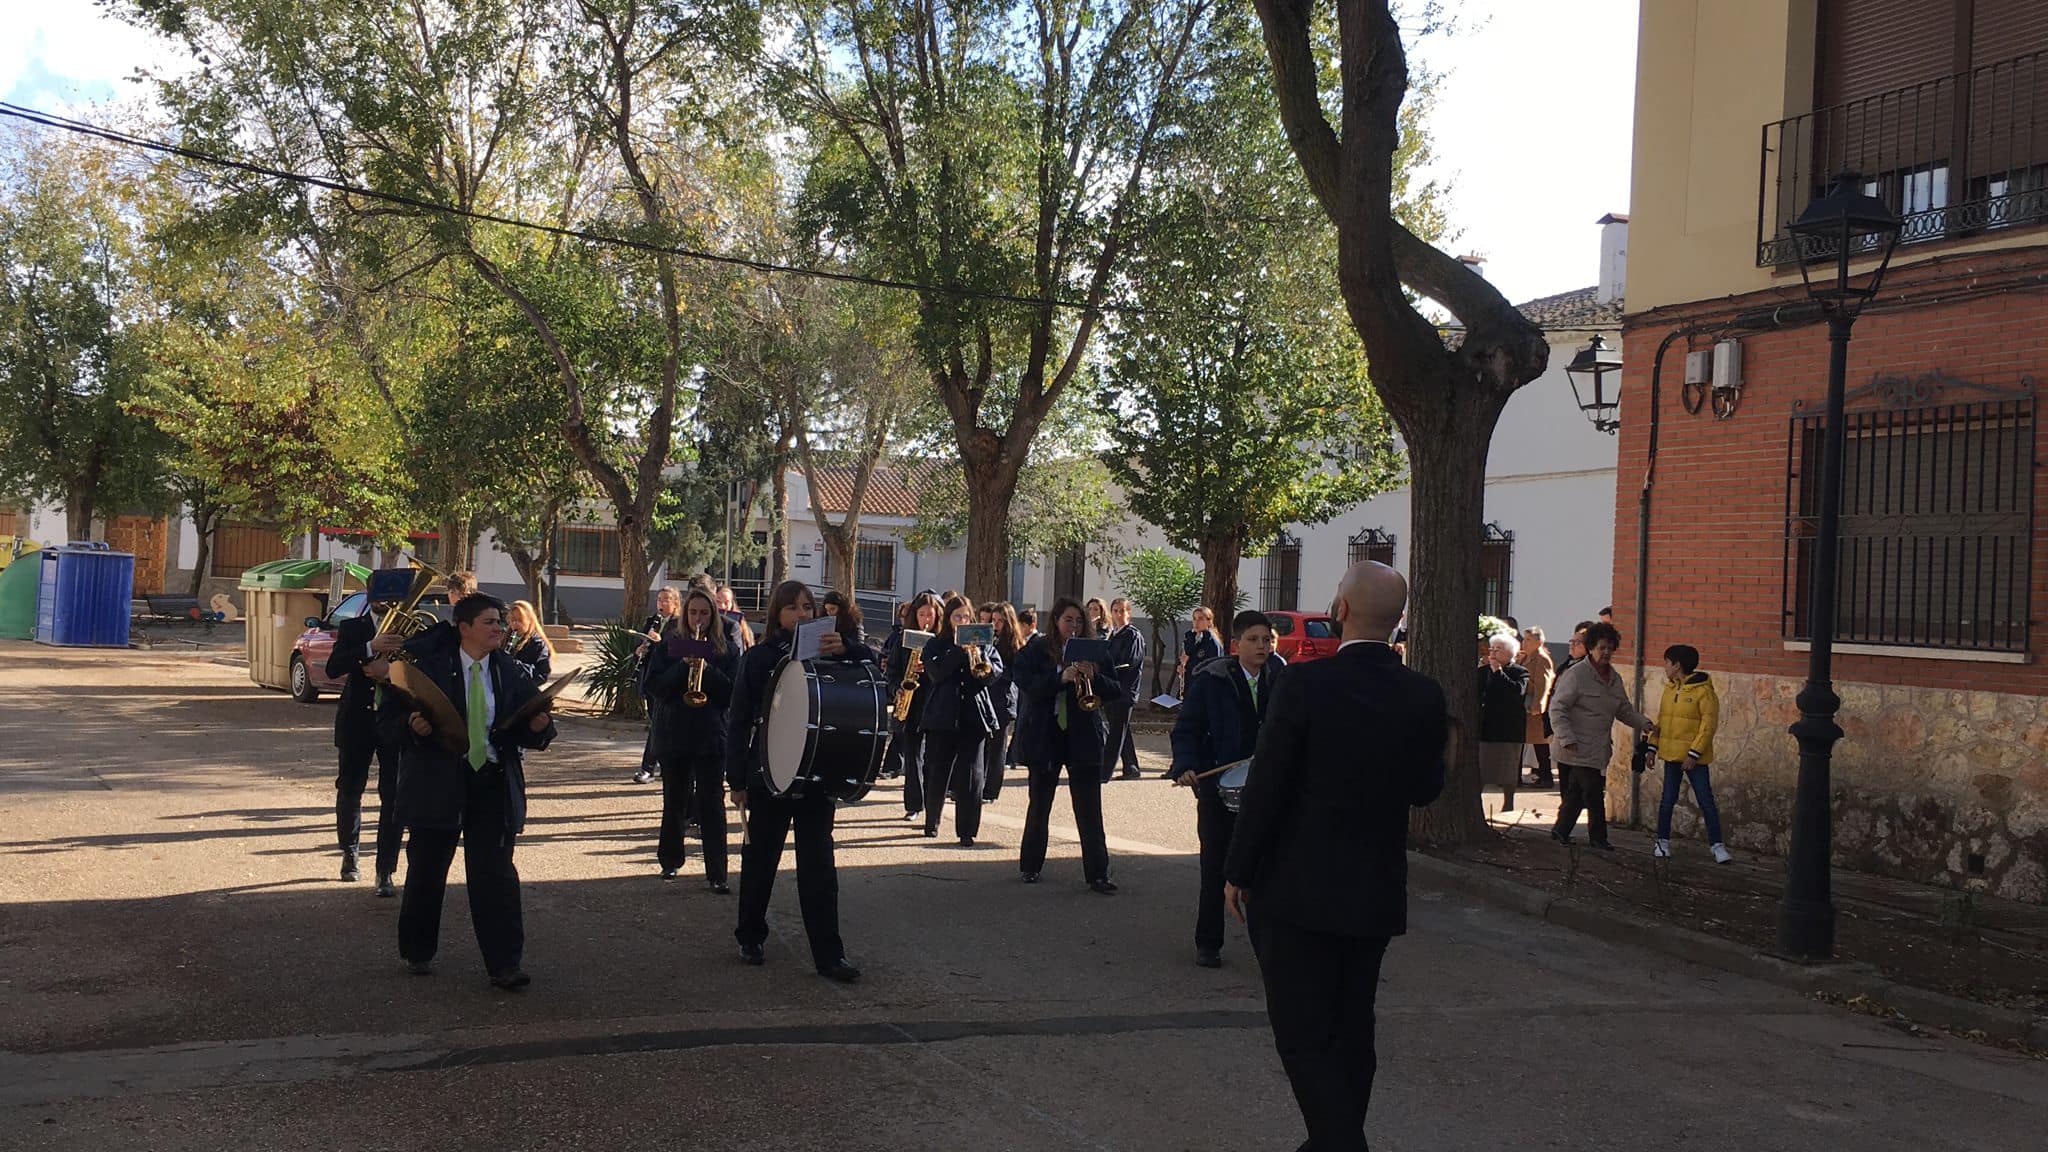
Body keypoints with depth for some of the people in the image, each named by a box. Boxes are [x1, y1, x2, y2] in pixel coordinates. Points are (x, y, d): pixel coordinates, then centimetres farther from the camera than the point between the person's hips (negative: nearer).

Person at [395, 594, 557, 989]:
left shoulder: (511, 672, 5)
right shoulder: (430, 666, -3)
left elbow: (526, 733, 7)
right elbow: (399, 716, -1)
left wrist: (539, 726, -15)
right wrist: (415, 728, -23)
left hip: (493, 785, 1)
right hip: (438, 782, -1)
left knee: (495, 874, -3)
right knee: (426, 871, 12)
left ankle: (504, 964, -1)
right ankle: (418, 953, 31)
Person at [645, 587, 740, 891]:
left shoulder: (726, 648, 3)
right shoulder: (668, 644, 4)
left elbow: (733, 692, -5)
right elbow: (653, 686, -5)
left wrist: (707, 668, -18)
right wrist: (683, 664, -17)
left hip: (712, 736, -1)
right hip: (673, 734, 1)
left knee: (712, 805, -4)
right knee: (674, 800, 13)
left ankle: (716, 874, -4)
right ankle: (670, 860, 29)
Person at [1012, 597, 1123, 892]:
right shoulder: (1035, 651, 1)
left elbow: (1115, 691, 2)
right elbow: (1026, 685, -14)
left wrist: (1094, 677, -17)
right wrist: (1061, 678, -26)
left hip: (1084, 737, 1)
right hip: (1044, 736, -1)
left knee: (1089, 809, -3)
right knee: (1039, 804, 10)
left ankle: (1097, 873, 0)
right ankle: (1031, 866, 25)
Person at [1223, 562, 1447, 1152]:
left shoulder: (1304, 683, -17)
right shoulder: (1424, 696, -4)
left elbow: (1266, 786, -14)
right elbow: (1426, 789, 8)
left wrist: (1238, 872, -4)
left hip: (1296, 890, -5)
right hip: (1377, 895, 5)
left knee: (1304, 1037, 0)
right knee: (1351, 1032, 19)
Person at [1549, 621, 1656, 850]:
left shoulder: (1614, 679, 14)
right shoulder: (1575, 674, -11)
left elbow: (1625, 710, 23)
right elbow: (1558, 708, -13)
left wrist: (1645, 724, 6)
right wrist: (1567, 739, -21)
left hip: (1599, 749, 7)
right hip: (1578, 748, -7)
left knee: (1576, 792, 12)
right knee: (1593, 792, -6)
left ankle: (1561, 831, 22)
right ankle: (1598, 837, 5)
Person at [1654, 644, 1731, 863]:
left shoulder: (1703, 691, -10)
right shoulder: (1669, 689, 10)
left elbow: (1709, 724, -13)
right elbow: (1660, 721, 16)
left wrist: (1694, 753, -18)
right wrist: (1653, 748, 9)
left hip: (1694, 757, -5)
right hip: (1671, 754, 6)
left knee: (1706, 801, -3)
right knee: (1668, 799, 9)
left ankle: (1717, 846, 1)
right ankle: (1663, 841, 19)